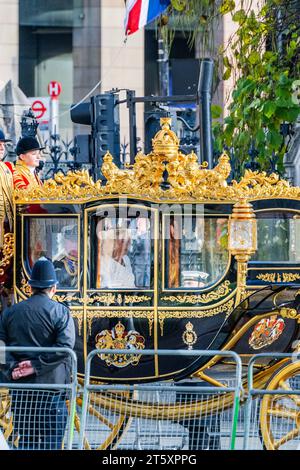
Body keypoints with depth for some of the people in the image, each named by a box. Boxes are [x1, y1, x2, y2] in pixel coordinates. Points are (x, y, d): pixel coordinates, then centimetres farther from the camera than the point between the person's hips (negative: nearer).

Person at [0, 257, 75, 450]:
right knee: (51, 442, 0)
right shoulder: (60, 312, -3)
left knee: (26, 441, 10)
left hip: (20, 386, 4)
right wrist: (36, 366, -14)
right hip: (51, 384, -4)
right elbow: (65, 346, -16)